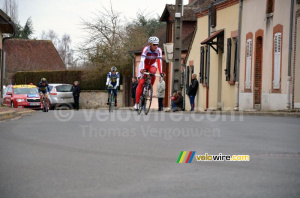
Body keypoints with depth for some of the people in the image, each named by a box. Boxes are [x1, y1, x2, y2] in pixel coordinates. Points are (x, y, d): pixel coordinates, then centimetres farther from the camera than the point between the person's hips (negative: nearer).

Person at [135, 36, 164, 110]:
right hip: (144, 66, -2)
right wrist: (142, 69, -56)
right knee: (141, 83, -13)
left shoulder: (159, 50, -22)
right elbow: (142, 60, -40)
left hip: (152, 65, 2)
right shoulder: (146, 49, -29)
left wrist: (160, 72, -40)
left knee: (153, 72, -35)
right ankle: (137, 103, -9)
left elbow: (159, 61, -29)